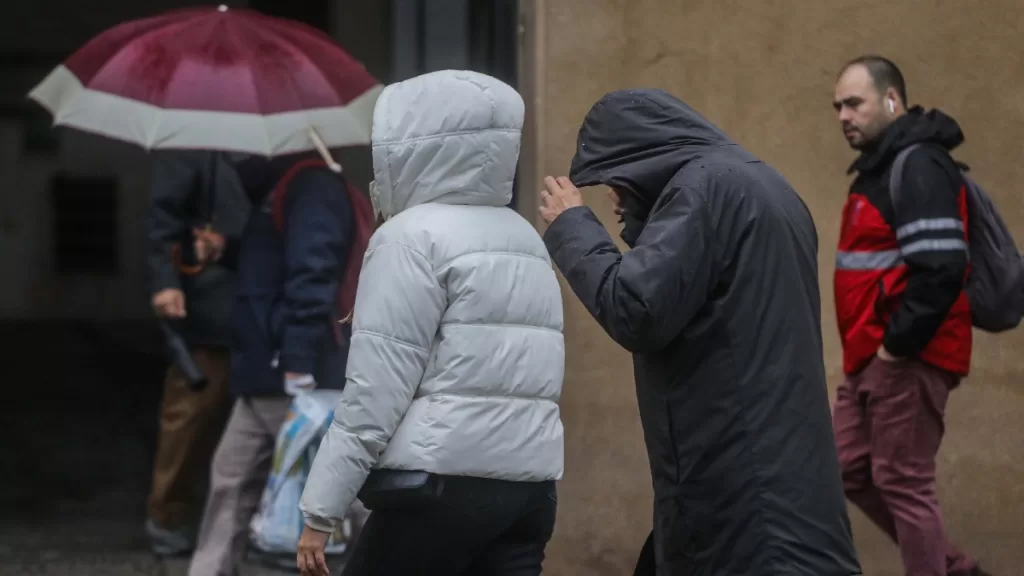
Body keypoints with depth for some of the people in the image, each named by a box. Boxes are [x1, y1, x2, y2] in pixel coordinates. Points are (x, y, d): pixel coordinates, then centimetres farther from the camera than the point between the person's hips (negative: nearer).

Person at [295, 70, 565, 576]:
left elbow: (376, 391, -11)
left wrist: (319, 511, -10)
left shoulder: (413, 236, -6)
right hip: (529, 485, 7)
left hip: (442, 483, -7)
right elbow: (518, 379, 16)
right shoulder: (524, 240, 19)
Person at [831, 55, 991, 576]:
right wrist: (871, 347, 13)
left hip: (907, 358, -10)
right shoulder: (881, 165, 16)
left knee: (902, 483, -4)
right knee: (851, 469, 14)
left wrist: (899, 344, -21)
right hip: (871, 357, 10)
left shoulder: (918, 166, -16)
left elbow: (940, 268, -26)